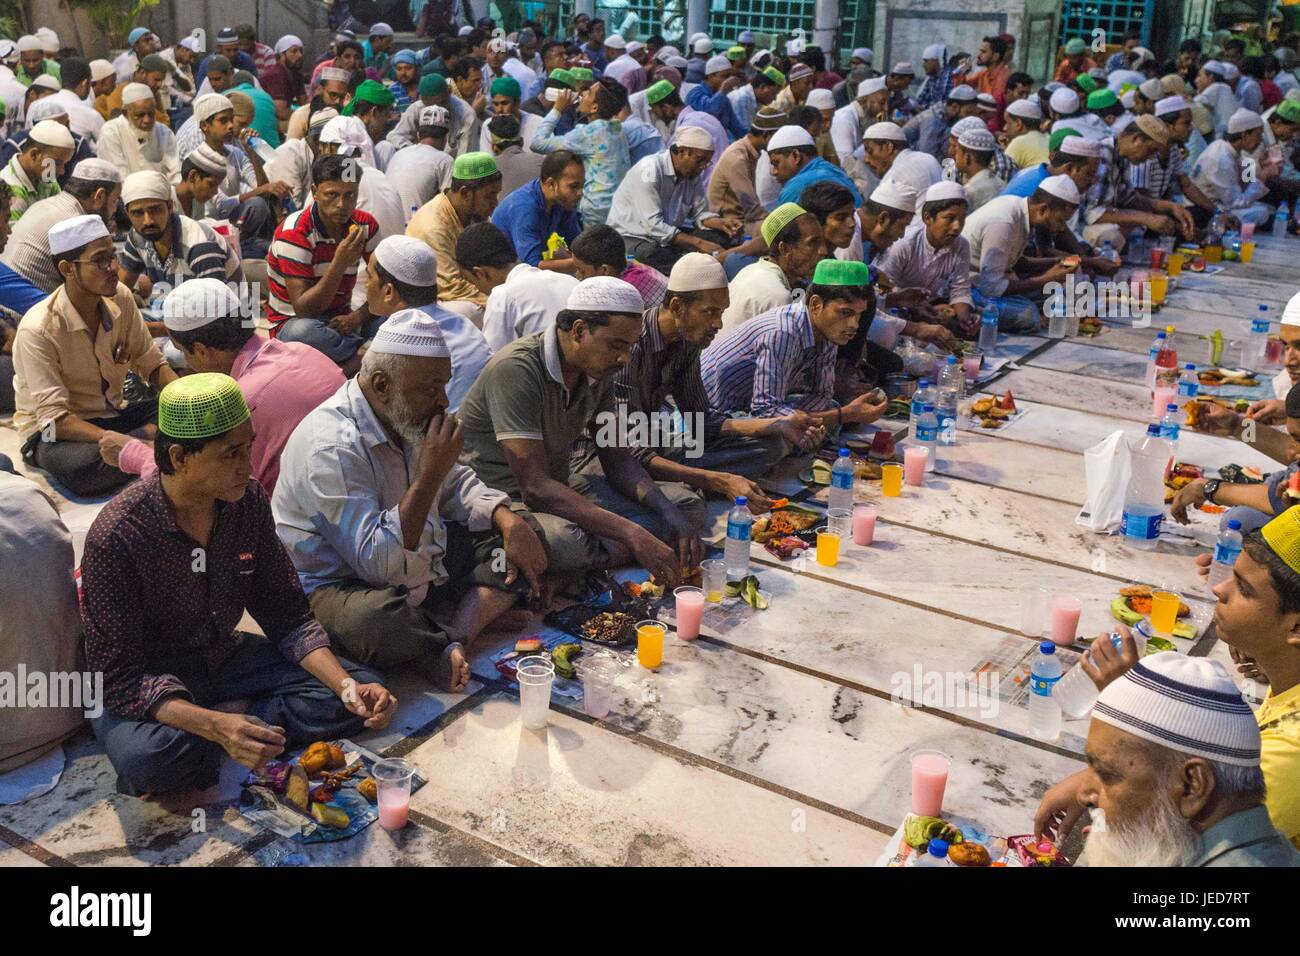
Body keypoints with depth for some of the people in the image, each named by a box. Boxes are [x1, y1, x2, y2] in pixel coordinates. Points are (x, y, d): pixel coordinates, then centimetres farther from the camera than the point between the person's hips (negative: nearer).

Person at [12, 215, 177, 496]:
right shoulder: (38, 330, -23)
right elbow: (55, 418, -26)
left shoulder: (121, 298, -5)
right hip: (53, 432, -4)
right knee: (84, 467, -39)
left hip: (112, 415, 4)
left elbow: (151, 364, 2)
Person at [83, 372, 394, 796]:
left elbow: (287, 615, -2)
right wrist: (216, 726, -40)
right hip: (151, 686, -5)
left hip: (225, 659, 6)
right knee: (146, 757, -39)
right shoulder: (116, 536, -25)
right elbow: (119, 676, -24)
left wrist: (347, 687, -19)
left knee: (364, 693, -11)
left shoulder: (249, 501, -9)